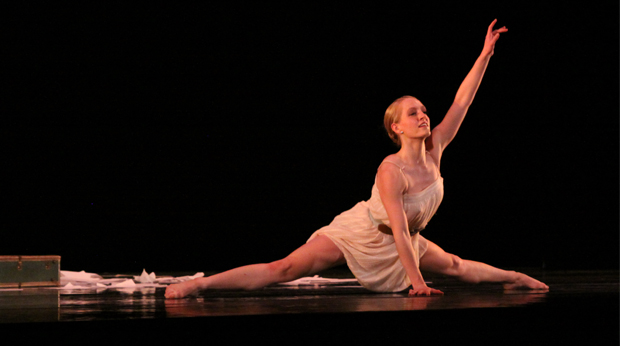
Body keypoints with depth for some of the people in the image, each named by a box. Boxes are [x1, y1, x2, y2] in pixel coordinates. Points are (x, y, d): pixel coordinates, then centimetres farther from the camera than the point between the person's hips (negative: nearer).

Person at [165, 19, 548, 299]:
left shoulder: (434, 150, -10)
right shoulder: (390, 171, -30)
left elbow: (462, 102, -9)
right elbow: (399, 230, -29)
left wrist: (486, 54, -15)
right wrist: (416, 281, -28)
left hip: (401, 242, 7)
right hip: (361, 234, -7)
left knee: (457, 266, 23)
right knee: (283, 269, -18)